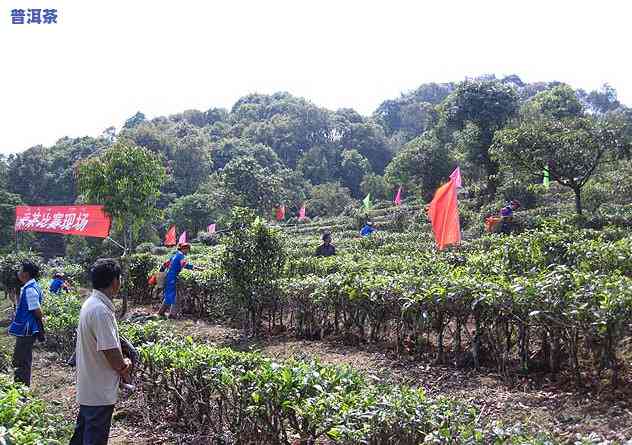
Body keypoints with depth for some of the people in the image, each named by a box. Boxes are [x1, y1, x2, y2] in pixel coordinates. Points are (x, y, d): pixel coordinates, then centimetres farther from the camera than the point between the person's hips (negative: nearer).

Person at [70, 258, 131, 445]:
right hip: (100, 392, -9)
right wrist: (124, 369, -5)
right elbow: (111, 352, -24)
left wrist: (122, 362, 4)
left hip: (88, 387, 9)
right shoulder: (101, 310, -26)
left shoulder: (91, 303, 5)